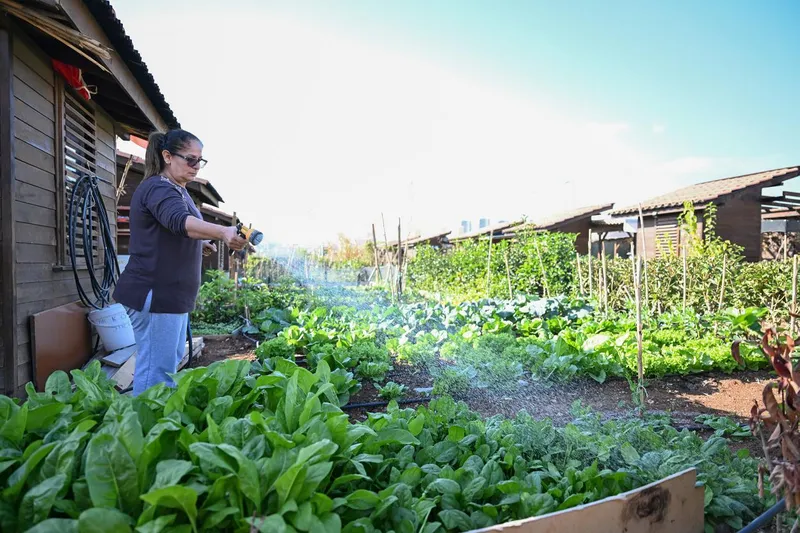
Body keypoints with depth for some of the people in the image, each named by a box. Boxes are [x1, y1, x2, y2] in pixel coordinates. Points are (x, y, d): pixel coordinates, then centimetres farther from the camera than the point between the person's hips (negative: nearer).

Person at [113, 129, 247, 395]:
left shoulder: (176, 190, 16)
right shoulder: (158, 188, -16)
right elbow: (180, 222, -38)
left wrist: (200, 244, 14)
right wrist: (224, 232, -53)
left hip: (171, 292, 11)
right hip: (154, 294, -11)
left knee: (171, 362, 19)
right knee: (156, 371, -7)